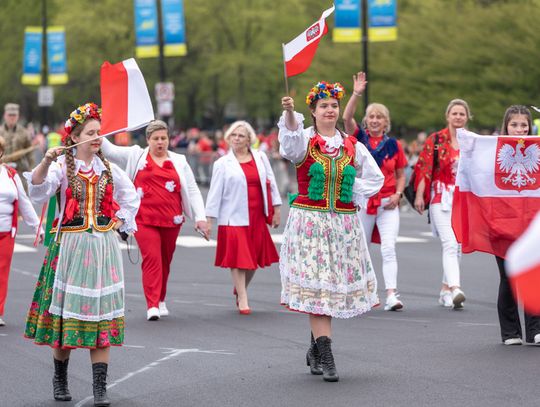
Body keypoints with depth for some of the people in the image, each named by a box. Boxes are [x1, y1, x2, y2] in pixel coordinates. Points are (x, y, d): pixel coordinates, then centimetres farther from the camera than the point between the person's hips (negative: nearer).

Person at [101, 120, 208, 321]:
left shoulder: (179, 161, 10)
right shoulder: (136, 156, 7)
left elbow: (192, 191, 10)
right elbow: (110, 151, 4)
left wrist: (200, 217, 3)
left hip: (171, 220, 2)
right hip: (144, 219, -2)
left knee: (165, 260, 12)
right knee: (152, 258, -13)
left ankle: (161, 300, 28)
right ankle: (152, 305, -15)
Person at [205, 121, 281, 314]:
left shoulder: (260, 158, 9)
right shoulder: (222, 164, 1)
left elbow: (271, 183, 12)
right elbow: (215, 192, 0)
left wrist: (276, 210, 9)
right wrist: (209, 219, -3)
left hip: (257, 217, 3)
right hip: (234, 217, -3)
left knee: (254, 258, 8)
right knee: (238, 258, -7)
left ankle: (240, 290, 30)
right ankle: (243, 300, -4)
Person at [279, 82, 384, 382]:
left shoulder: (352, 146, 8)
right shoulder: (304, 141, -2)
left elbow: (375, 177, 16)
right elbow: (291, 139, -27)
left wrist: (350, 194, 1)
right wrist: (290, 113, -47)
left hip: (343, 222, 3)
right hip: (309, 220, -3)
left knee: (337, 284, 6)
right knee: (315, 285, -10)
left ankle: (315, 347, 24)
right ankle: (325, 357, -13)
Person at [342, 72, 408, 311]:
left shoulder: (393, 145, 4)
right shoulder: (359, 138, 3)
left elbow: (401, 175, 10)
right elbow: (346, 117, -14)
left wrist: (397, 195, -7)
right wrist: (356, 94, -22)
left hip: (388, 203, -1)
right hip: (363, 201, 1)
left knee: (388, 249, -12)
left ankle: (391, 295, -19)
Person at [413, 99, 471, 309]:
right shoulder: (435, 140, 1)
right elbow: (424, 169, -2)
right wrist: (419, 195, -9)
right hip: (441, 199, -4)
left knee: (457, 246, 8)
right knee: (450, 243, -17)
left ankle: (446, 289, 19)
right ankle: (455, 289, -29)